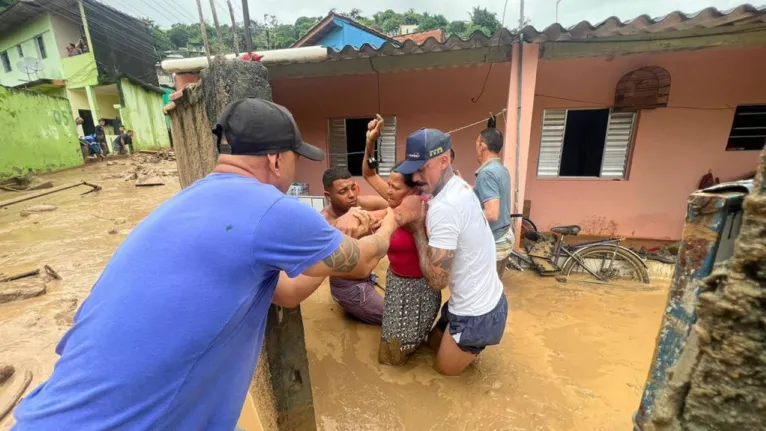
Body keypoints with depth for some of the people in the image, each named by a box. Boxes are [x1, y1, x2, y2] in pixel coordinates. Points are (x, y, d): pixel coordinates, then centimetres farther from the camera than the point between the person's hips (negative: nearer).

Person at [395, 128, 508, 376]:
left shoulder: (444, 207, -31)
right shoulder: (459, 187, -1)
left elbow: (436, 280, -27)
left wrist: (417, 228, -19)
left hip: (476, 315, -9)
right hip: (487, 300, 9)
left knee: (443, 369, 18)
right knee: (434, 342, 29)